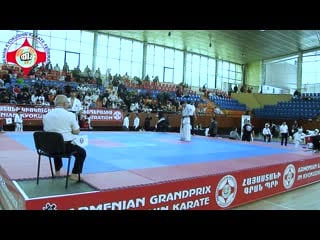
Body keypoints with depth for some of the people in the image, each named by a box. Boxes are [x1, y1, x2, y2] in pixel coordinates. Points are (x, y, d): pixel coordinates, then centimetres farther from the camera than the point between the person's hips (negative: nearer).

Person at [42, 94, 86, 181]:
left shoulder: (46, 115, 1)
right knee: (82, 152, 21)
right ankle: (74, 174, 14)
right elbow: (76, 132, -9)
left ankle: (57, 171, 44)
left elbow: (46, 130, 15)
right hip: (66, 145, -5)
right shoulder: (70, 115, -12)